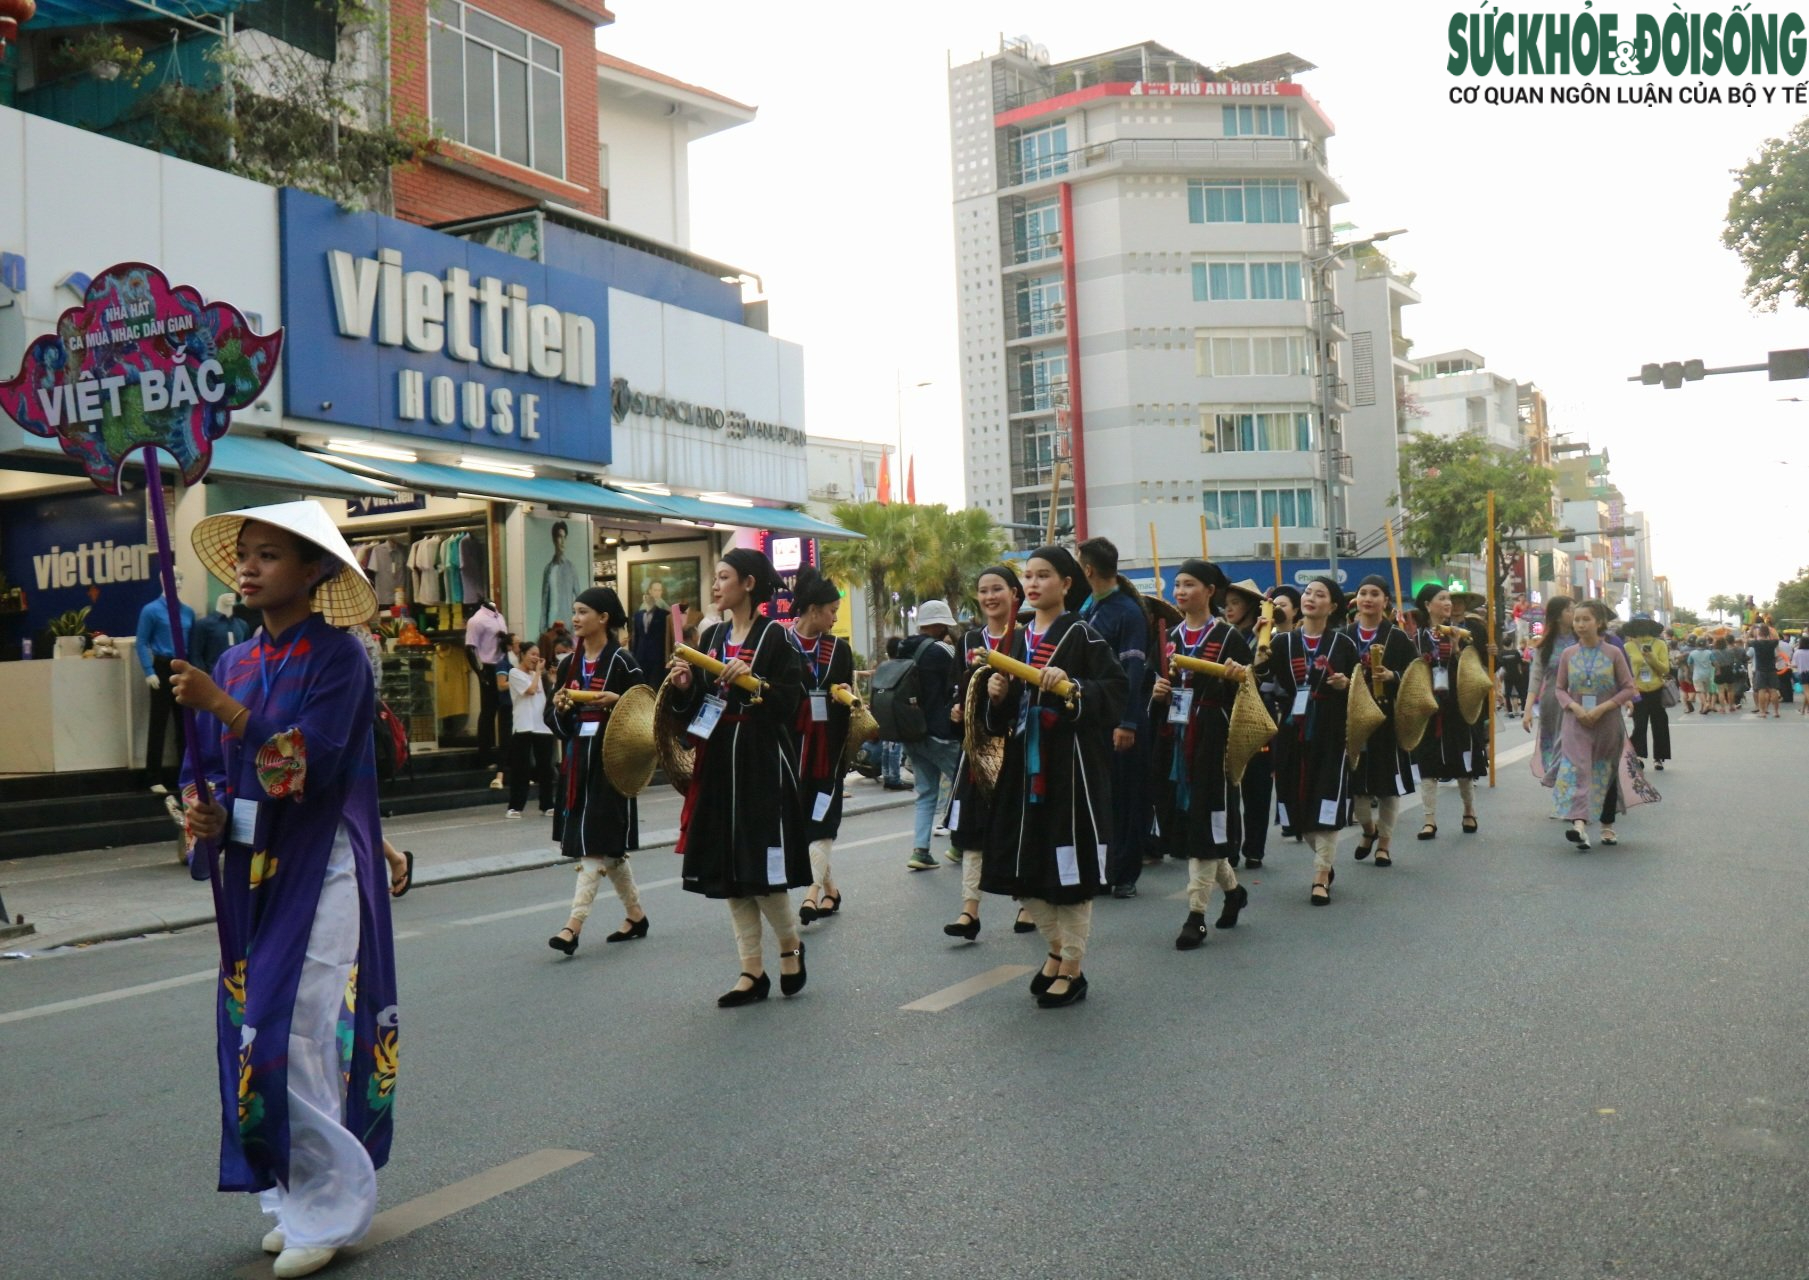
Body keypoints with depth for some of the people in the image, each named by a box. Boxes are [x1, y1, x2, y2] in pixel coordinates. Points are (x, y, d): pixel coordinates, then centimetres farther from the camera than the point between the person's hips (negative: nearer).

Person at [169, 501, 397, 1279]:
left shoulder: (337, 657, -9)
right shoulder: (234, 662, 10)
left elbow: (309, 765, -20)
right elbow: (207, 766, 15)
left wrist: (222, 708, -25)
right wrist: (204, 812, -5)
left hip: (317, 876, -7)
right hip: (249, 875, 7)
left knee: (300, 1036, -7)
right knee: (253, 1033, 9)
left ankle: (330, 1211, 8)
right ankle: (299, 1200, 23)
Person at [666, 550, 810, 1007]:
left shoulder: (775, 637, -5)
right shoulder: (711, 637, 13)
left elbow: (792, 701, -11)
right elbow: (693, 708, 15)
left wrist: (753, 681, -23)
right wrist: (685, 686, -4)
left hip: (762, 763, -6)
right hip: (718, 763, 6)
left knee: (762, 868, -5)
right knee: (728, 872, 6)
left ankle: (791, 945, 22)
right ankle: (752, 972, 15)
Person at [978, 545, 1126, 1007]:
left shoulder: (1082, 636, -5)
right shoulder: (1017, 638, 13)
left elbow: (1115, 690, -13)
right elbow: (1000, 718, 15)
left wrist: (1072, 685, -26)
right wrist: (997, 695, -5)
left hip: (1071, 765, -6)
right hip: (1024, 765, 6)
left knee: (1069, 868, 0)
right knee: (1023, 870, 10)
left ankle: (1073, 968, 14)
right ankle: (1056, 948, 30)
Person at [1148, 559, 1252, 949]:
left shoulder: (1229, 637, -4)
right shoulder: (1171, 638, 13)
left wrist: (1239, 677, -24)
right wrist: (1157, 693, 0)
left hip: (1212, 741, -6)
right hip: (1175, 740, 6)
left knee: (1205, 822, -6)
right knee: (1187, 823, 12)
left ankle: (1196, 915, -3)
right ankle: (1232, 889, 33)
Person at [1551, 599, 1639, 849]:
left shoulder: (1613, 653, -2)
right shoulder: (1568, 654, 4)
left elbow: (1629, 688, -2)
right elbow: (1560, 689, 8)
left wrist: (1602, 708, -14)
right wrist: (1574, 707, -12)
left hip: (1607, 723, 0)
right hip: (1577, 723, 1)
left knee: (1607, 774, 11)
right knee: (1576, 770, -16)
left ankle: (1607, 826, 26)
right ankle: (1579, 824, -28)